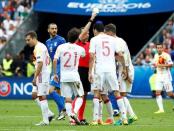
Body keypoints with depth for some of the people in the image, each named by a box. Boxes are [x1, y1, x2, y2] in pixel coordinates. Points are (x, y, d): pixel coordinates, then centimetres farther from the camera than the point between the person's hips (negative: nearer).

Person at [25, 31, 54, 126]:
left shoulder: (39, 48, -15)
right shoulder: (42, 46, 16)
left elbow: (40, 63, -24)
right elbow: (48, 61, 23)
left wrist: (35, 77, -23)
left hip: (41, 74, -10)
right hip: (43, 74, 10)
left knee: (42, 96, -7)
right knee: (34, 95, 12)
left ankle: (45, 121, -4)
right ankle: (48, 113, 11)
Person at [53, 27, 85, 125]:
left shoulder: (61, 47, -3)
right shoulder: (80, 49, -1)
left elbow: (55, 60, -8)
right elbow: (84, 55, 22)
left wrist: (55, 74, 2)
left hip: (63, 76, 1)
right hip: (74, 75, -1)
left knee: (67, 98, 4)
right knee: (80, 96, 9)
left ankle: (71, 117, -5)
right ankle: (74, 112, -14)